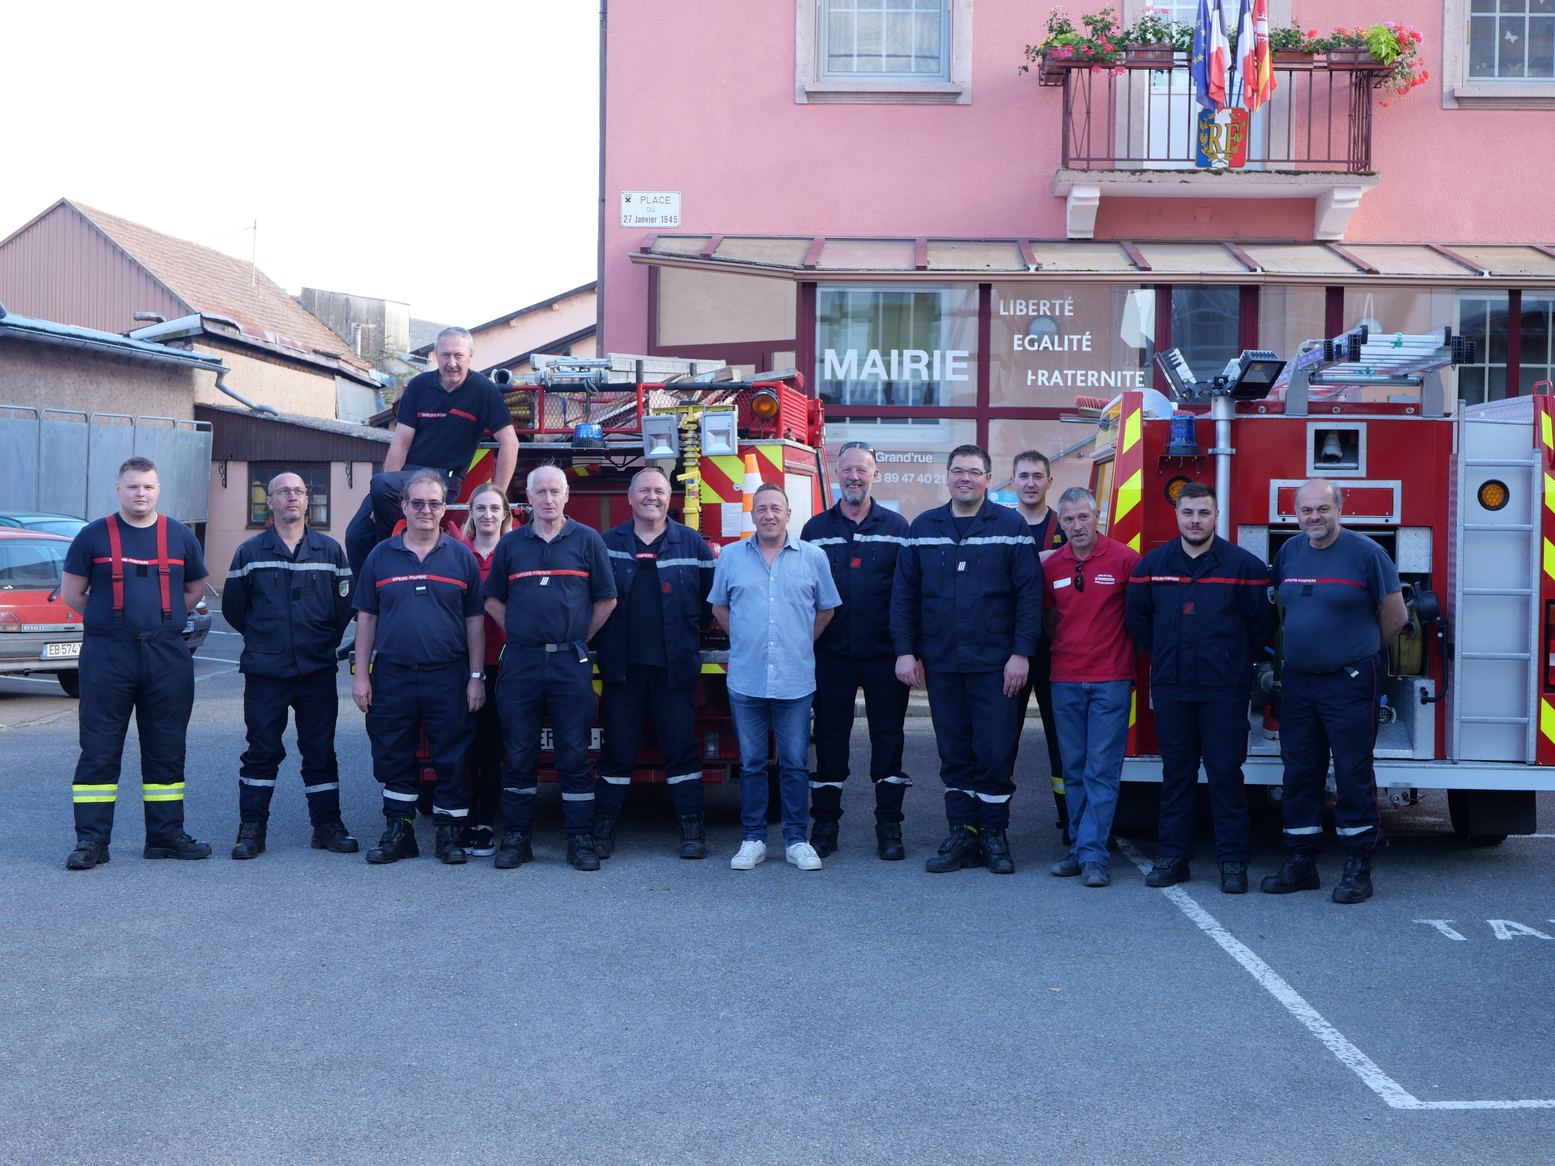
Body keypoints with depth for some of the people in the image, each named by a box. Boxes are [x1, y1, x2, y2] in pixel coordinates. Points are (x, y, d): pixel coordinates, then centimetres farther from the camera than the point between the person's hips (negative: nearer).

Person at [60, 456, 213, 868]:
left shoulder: (180, 537, 8)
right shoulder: (94, 536, 3)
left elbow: (195, 588, 20)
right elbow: (71, 593, 8)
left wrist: (163, 618, 10)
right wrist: (111, 620, 7)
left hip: (167, 654, 2)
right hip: (107, 654, -2)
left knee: (167, 748, 6)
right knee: (99, 748, -2)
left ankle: (166, 834, 14)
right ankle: (91, 840, 3)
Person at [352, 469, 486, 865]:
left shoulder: (461, 556, 5)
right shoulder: (381, 556, 7)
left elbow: (474, 621, 5)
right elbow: (366, 617, 9)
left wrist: (476, 677, 0)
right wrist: (361, 674, 3)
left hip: (447, 677, -1)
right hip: (392, 675, 1)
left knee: (452, 758, 2)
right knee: (393, 757, 7)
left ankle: (450, 831, 12)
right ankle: (399, 830, 18)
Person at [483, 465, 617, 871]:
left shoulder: (587, 540, 4)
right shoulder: (510, 544, 9)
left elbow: (606, 599, 6)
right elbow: (493, 599, 16)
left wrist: (578, 638, 4)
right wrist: (520, 631, 7)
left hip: (571, 663, -2)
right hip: (520, 661, 2)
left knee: (574, 754, 1)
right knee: (519, 754, 5)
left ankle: (581, 840, 7)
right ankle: (517, 838, 13)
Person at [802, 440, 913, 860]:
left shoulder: (896, 527, 5)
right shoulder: (816, 529, 8)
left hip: (884, 654, -1)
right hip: (831, 654, 1)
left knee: (888, 738, 4)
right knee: (829, 739, 6)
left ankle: (889, 829, 11)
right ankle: (824, 825, 15)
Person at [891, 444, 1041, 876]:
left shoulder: (1011, 526, 0)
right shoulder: (923, 528, 8)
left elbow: (1028, 593, -3)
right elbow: (904, 594, 8)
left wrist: (1021, 653, -9)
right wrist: (905, 651, 0)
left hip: (994, 663, -3)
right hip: (940, 663, 3)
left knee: (994, 751, -1)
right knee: (954, 754, 7)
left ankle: (994, 835, 12)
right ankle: (962, 835, 15)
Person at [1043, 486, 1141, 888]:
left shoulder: (1124, 559, -6)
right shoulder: (1051, 565, 6)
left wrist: (1129, 659, 4)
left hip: (1111, 679, -4)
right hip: (1065, 680, 4)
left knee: (1102, 769, -5)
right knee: (1074, 769, 9)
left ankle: (1093, 854, -4)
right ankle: (1078, 847, 17)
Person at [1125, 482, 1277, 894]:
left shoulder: (1243, 565, -2)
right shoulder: (1152, 565, 6)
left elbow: (1263, 621, 4)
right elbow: (1137, 618, 18)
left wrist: (1233, 659, 10)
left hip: (1225, 690, -2)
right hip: (1170, 689, 3)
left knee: (1225, 773, -1)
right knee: (1176, 773, 8)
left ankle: (1233, 861, 7)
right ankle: (1172, 856, 15)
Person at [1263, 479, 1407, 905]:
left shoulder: (1366, 553, -7)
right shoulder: (1289, 552, 9)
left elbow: (1396, 616, -2)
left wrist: (1359, 652, 9)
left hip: (1349, 684, -5)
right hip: (1297, 682, 5)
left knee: (1353, 774, -3)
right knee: (1299, 773, 9)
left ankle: (1358, 867, 5)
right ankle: (1301, 861, 18)